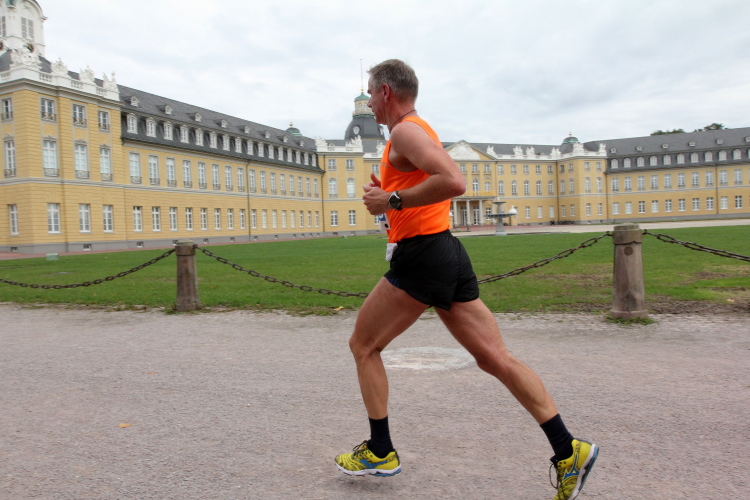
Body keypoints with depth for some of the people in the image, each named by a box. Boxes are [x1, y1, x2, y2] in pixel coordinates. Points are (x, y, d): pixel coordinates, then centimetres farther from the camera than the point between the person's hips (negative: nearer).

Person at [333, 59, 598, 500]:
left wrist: (393, 201, -16)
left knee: (363, 346, 7)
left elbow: (454, 182, -25)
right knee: (496, 358, 5)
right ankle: (568, 451, 6)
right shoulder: (419, 130, 24)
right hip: (447, 252, 10)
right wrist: (388, 195, 18)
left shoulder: (406, 131, -8)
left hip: (421, 255, -10)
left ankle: (380, 452, 16)